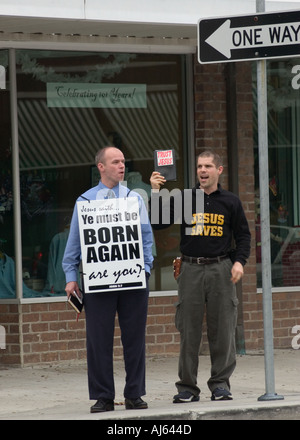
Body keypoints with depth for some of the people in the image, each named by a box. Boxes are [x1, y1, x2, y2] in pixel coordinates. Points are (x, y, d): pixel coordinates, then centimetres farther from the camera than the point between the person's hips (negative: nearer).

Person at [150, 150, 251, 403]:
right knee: (189, 330, 0)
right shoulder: (184, 199, 7)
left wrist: (239, 261, -3)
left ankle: (220, 384, 8)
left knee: (222, 329, 0)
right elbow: (157, 224, 3)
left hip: (221, 269, 0)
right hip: (191, 270, 0)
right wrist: (156, 193, -6)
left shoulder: (230, 202, 9)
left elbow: (243, 236, 13)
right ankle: (187, 386, 6)